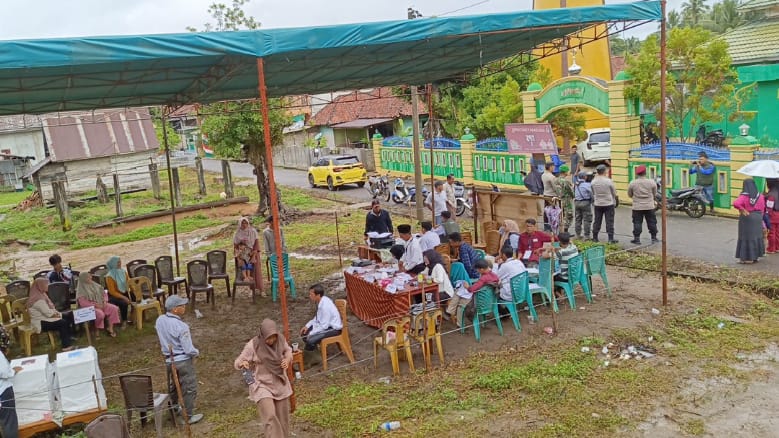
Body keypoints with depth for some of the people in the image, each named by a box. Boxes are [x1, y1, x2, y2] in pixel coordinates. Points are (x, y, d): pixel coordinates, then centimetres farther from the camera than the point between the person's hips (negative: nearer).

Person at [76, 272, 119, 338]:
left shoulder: (95, 285, 12)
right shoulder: (81, 290, -7)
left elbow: (103, 293, 19)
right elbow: (83, 303, -16)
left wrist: (104, 301, -1)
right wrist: (95, 305, -20)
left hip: (101, 304, 7)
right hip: (90, 307, -6)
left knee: (114, 308, -16)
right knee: (100, 314, -36)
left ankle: (110, 328, -12)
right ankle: (97, 331, -15)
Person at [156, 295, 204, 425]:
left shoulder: (159, 320, -8)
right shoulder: (181, 326, -27)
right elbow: (189, 350, -23)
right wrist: (196, 353, -2)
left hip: (169, 359, 7)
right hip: (184, 360, -7)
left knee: (173, 385, 28)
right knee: (189, 388, 8)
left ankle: (174, 408, 47)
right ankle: (189, 416, 17)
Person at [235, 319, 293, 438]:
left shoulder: (280, 339, -9)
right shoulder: (252, 346, -20)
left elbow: (287, 350, 10)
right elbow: (237, 362, -14)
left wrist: (287, 359, -12)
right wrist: (243, 363, -38)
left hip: (280, 384, 4)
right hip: (262, 385, -4)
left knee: (282, 418, 13)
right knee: (270, 418, -19)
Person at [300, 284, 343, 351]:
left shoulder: (325, 306, -30)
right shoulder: (321, 301, -3)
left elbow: (324, 326, -25)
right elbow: (317, 318, 13)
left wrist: (311, 334, -18)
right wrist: (307, 326, 2)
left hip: (333, 328, -10)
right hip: (326, 324, 10)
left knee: (310, 340, -22)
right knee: (304, 332, 7)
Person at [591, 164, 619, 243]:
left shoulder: (593, 182, -5)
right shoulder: (608, 181, -14)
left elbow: (593, 193, 4)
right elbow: (614, 193, -2)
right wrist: (614, 202, 11)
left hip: (597, 204, 3)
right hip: (609, 204, -3)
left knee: (597, 221, 12)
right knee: (609, 222, 1)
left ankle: (595, 238, 17)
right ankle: (611, 239, 1)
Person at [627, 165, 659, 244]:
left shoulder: (632, 183, -8)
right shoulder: (652, 182, -6)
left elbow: (629, 194, 4)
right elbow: (655, 193, 8)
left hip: (637, 207, -1)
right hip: (649, 207, 1)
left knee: (637, 223, 5)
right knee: (652, 222, 11)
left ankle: (637, 238, 4)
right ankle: (654, 238, 16)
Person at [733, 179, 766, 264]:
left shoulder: (744, 196, -16)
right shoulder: (760, 196, 1)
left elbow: (736, 203, -33)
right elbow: (763, 208, 7)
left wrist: (742, 209, -18)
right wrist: (759, 216, 16)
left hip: (746, 218, -5)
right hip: (757, 219, 5)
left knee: (746, 237, 3)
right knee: (756, 237, 15)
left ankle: (746, 257, 6)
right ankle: (755, 256, 21)